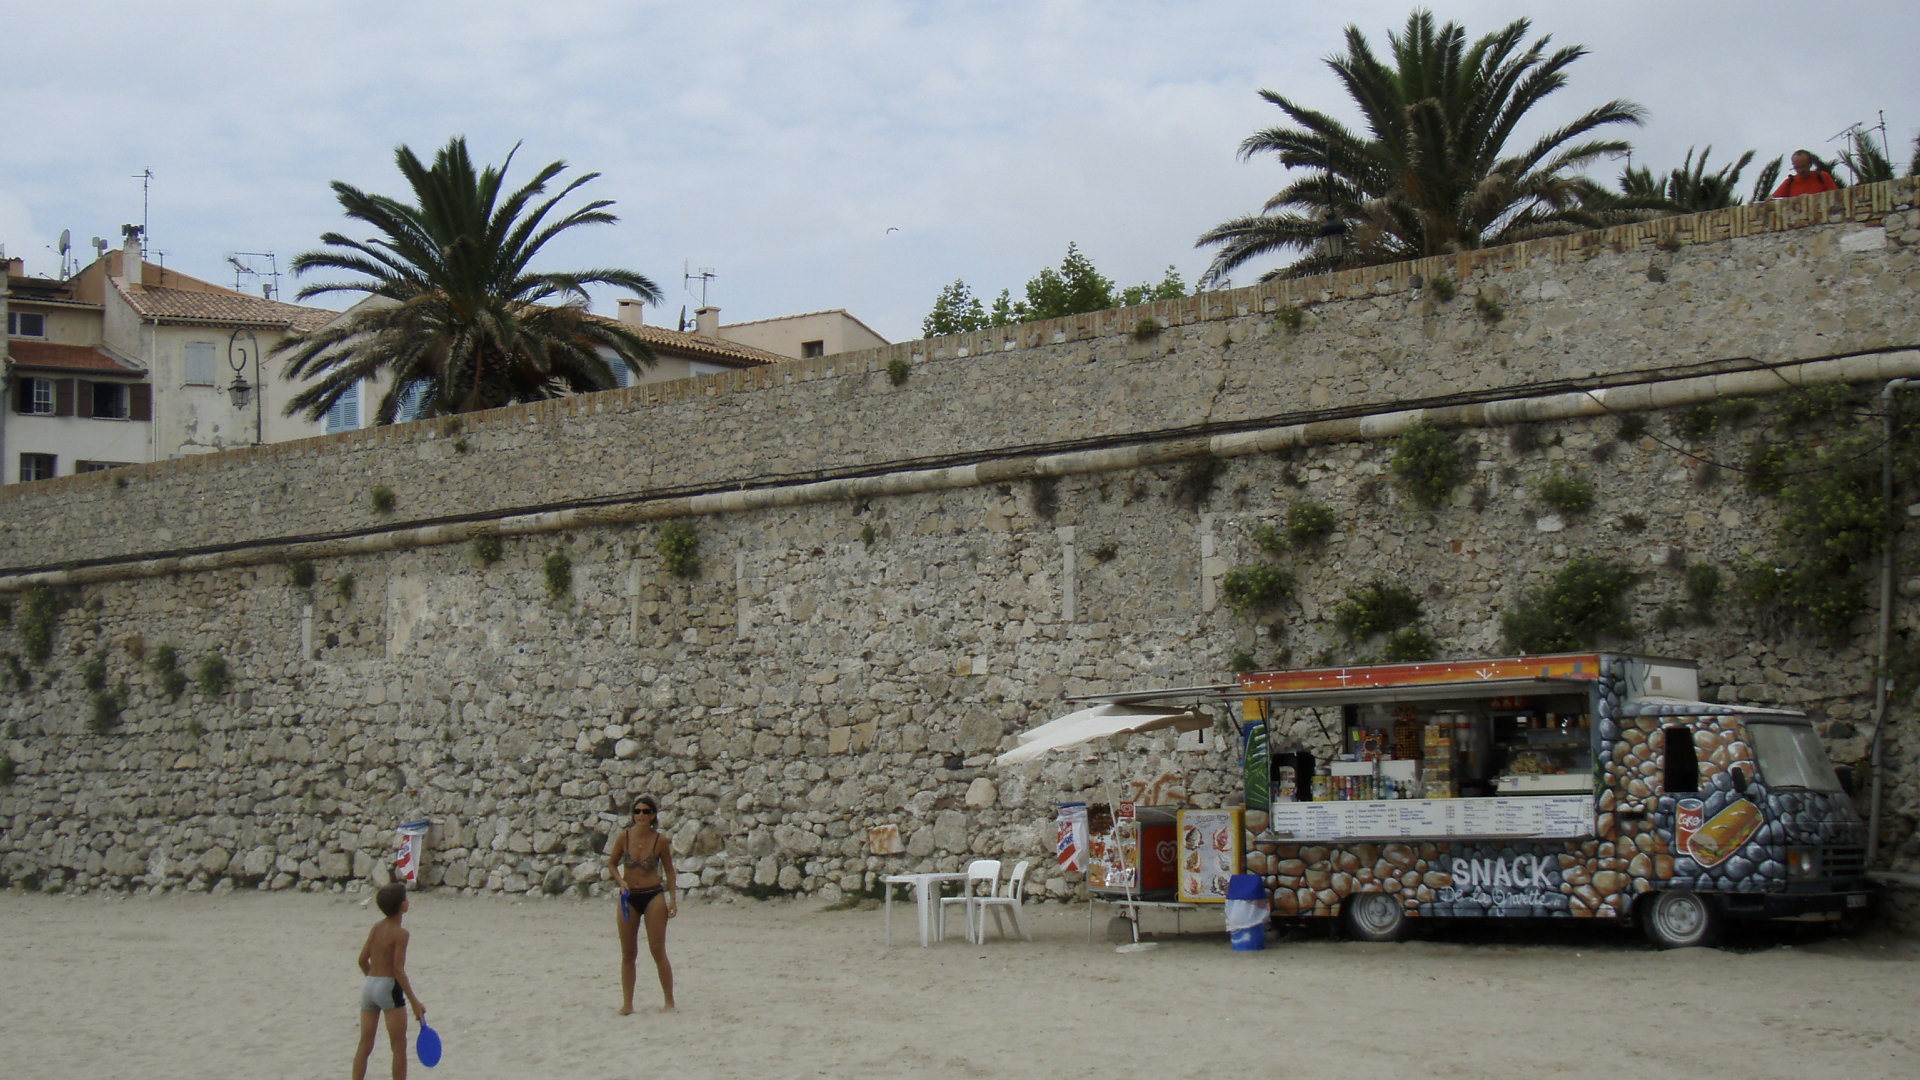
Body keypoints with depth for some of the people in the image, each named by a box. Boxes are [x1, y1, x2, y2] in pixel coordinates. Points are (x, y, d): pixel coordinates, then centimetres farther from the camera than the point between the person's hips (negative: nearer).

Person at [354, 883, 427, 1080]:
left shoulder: (376, 927, 6)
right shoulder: (400, 934, -12)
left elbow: (363, 959, 8)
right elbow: (398, 970, -15)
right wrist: (414, 1001, -13)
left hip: (369, 985, 6)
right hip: (389, 988, -6)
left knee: (365, 1045, 10)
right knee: (399, 1047, 2)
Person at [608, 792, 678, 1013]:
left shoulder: (660, 840, -6)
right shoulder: (624, 836, -4)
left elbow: (669, 871, 4)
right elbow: (612, 863, 8)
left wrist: (672, 899, -1)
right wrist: (620, 881, -10)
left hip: (654, 896, -2)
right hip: (628, 898, 2)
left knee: (658, 951, -3)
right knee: (628, 954, 5)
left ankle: (669, 1001, 6)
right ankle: (627, 1003, 12)